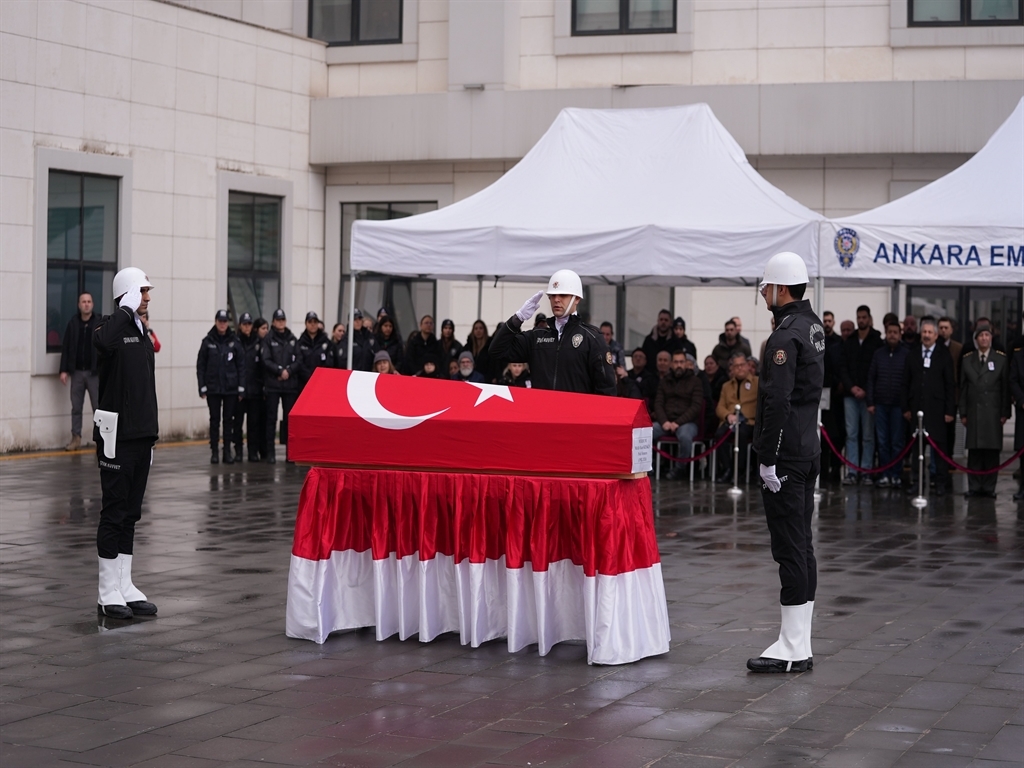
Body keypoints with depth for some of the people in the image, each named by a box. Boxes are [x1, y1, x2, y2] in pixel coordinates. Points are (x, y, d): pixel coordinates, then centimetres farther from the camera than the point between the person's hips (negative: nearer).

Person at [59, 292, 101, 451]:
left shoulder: (100, 324, -2)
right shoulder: (72, 324, 4)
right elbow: (65, 348, 5)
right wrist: (64, 370, 0)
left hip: (94, 372, -2)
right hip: (76, 372, 2)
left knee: (98, 407, 0)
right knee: (76, 407, 6)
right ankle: (76, 438, 12)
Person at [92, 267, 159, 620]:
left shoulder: (142, 334, 16)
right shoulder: (113, 327, -10)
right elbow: (102, 341, -38)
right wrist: (127, 308, -27)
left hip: (141, 435, 8)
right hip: (116, 435, -8)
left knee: (131, 514, 11)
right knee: (114, 513, -3)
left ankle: (125, 587, 17)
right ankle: (108, 593, 4)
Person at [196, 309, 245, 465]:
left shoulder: (234, 341, 2)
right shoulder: (208, 341, 1)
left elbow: (241, 365, 2)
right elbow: (200, 366, 2)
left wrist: (241, 388, -3)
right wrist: (202, 387, -5)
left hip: (231, 388, 0)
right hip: (213, 388, 0)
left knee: (229, 419, 5)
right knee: (214, 420, 3)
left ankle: (227, 451, 10)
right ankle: (214, 451, 6)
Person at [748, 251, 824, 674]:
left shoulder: (785, 335, -18)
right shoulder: (813, 324, 13)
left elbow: (777, 402, -22)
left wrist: (769, 460, -19)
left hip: (786, 456, -10)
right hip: (808, 449, 10)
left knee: (790, 550, -6)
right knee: (801, 547, 12)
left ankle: (792, 650, -3)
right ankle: (799, 645, 18)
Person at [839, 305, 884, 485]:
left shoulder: (877, 342, -1)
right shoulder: (849, 342, 11)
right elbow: (842, 368, 9)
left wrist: (866, 390, -10)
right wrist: (851, 387, -6)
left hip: (869, 395, -3)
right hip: (850, 395, 3)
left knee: (868, 435, 0)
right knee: (851, 434, 1)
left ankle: (866, 471, 2)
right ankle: (852, 472, 1)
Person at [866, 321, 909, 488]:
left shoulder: (906, 354, 1)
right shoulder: (878, 354, 10)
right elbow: (871, 378, 11)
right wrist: (870, 402, 4)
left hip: (898, 404, -3)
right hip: (880, 404, 3)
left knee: (897, 442, 0)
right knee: (882, 442, 2)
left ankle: (896, 475, 5)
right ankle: (885, 475, 6)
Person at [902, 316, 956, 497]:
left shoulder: (944, 355, 2)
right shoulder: (912, 355, 11)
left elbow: (950, 385, 0)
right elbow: (907, 383, 10)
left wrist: (950, 410, -5)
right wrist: (905, 407, 4)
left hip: (937, 408, -2)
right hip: (917, 407, 2)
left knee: (939, 444, 0)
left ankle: (941, 482, 5)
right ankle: (916, 480, 9)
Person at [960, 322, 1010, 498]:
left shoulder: (1001, 359, 5)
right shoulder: (967, 360, 10)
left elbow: (1006, 388, 3)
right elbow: (963, 388, 9)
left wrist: (1005, 412, -3)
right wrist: (963, 413, 3)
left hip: (993, 413, -1)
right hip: (973, 413, 1)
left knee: (992, 451, -1)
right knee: (974, 450, 1)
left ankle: (989, 487, 4)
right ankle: (974, 486, 6)